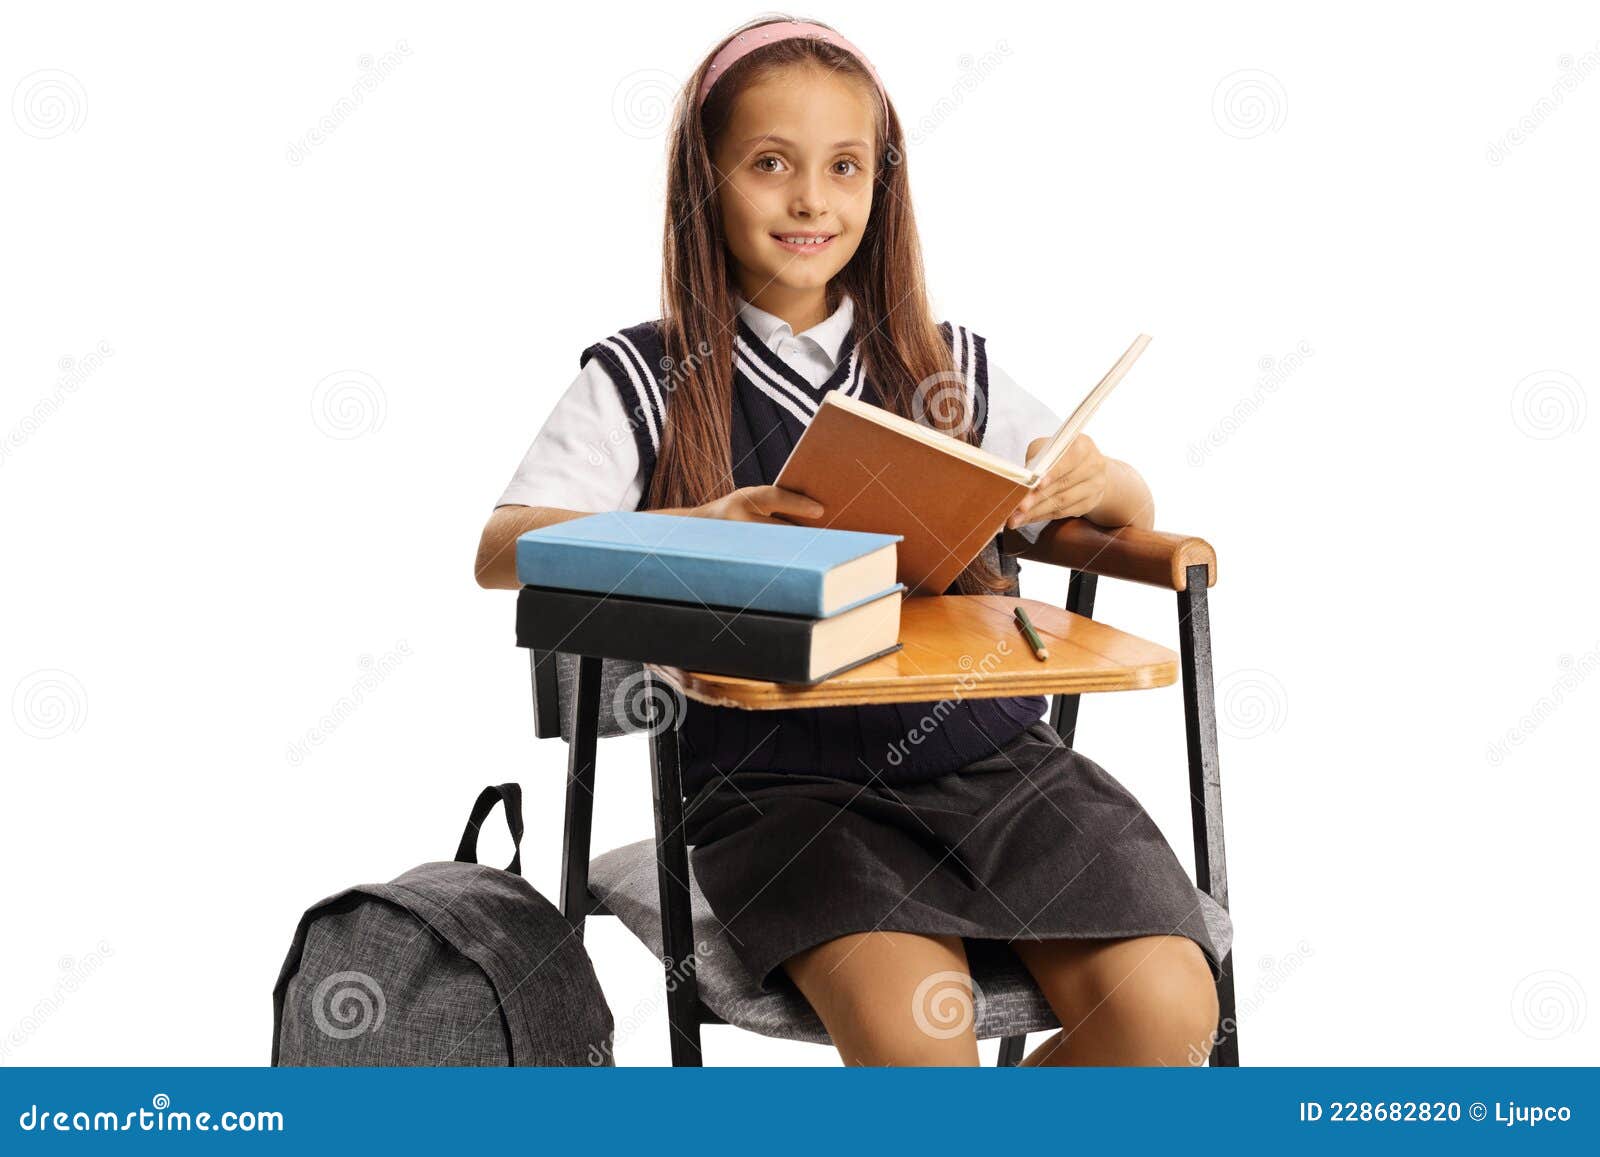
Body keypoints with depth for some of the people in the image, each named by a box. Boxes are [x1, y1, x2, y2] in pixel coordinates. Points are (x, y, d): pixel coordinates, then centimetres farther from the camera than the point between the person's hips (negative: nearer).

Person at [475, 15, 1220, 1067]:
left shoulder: (951, 369, 14)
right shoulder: (645, 383, 4)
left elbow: (1126, 518, 19)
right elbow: (501, 551, -8)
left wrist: (1104, 486, -6)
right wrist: (695, 531, -26)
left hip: (989, 749, 4)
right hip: (782, 777, -3)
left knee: (1166, 1004, -16)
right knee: (909, 1027, -29)